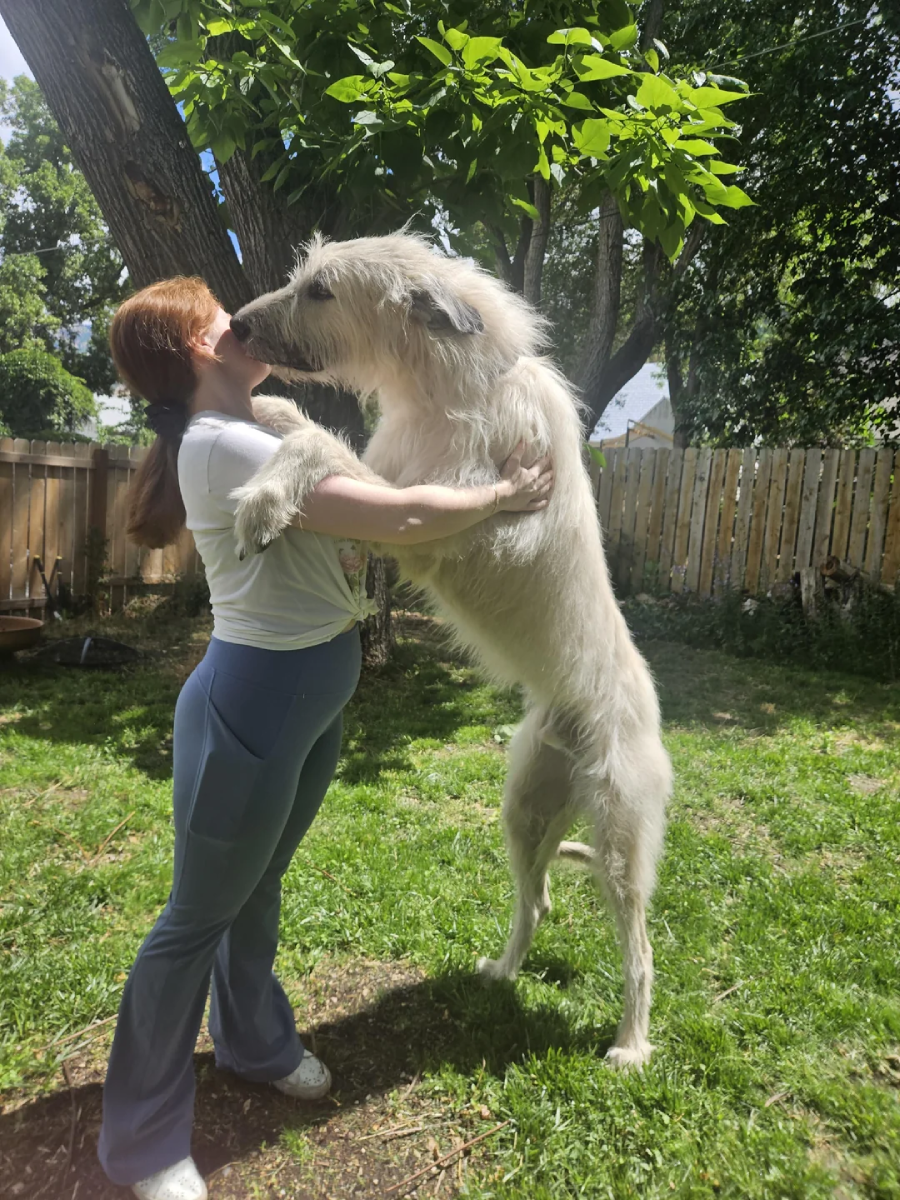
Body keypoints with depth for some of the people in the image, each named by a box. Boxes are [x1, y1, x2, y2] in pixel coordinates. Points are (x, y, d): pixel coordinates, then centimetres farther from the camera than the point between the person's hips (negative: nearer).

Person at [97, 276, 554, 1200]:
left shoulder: (255, 436, 11)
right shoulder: (224, 444, -21)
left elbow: (362, 514, 13)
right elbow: (400, 518, -26)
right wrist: (500, 495, -11)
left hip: (312, 698, 9)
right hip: (256, 701, -9)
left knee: (257, 884, 25)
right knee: (198, 917, 7)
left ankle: (253, 1042, 48)